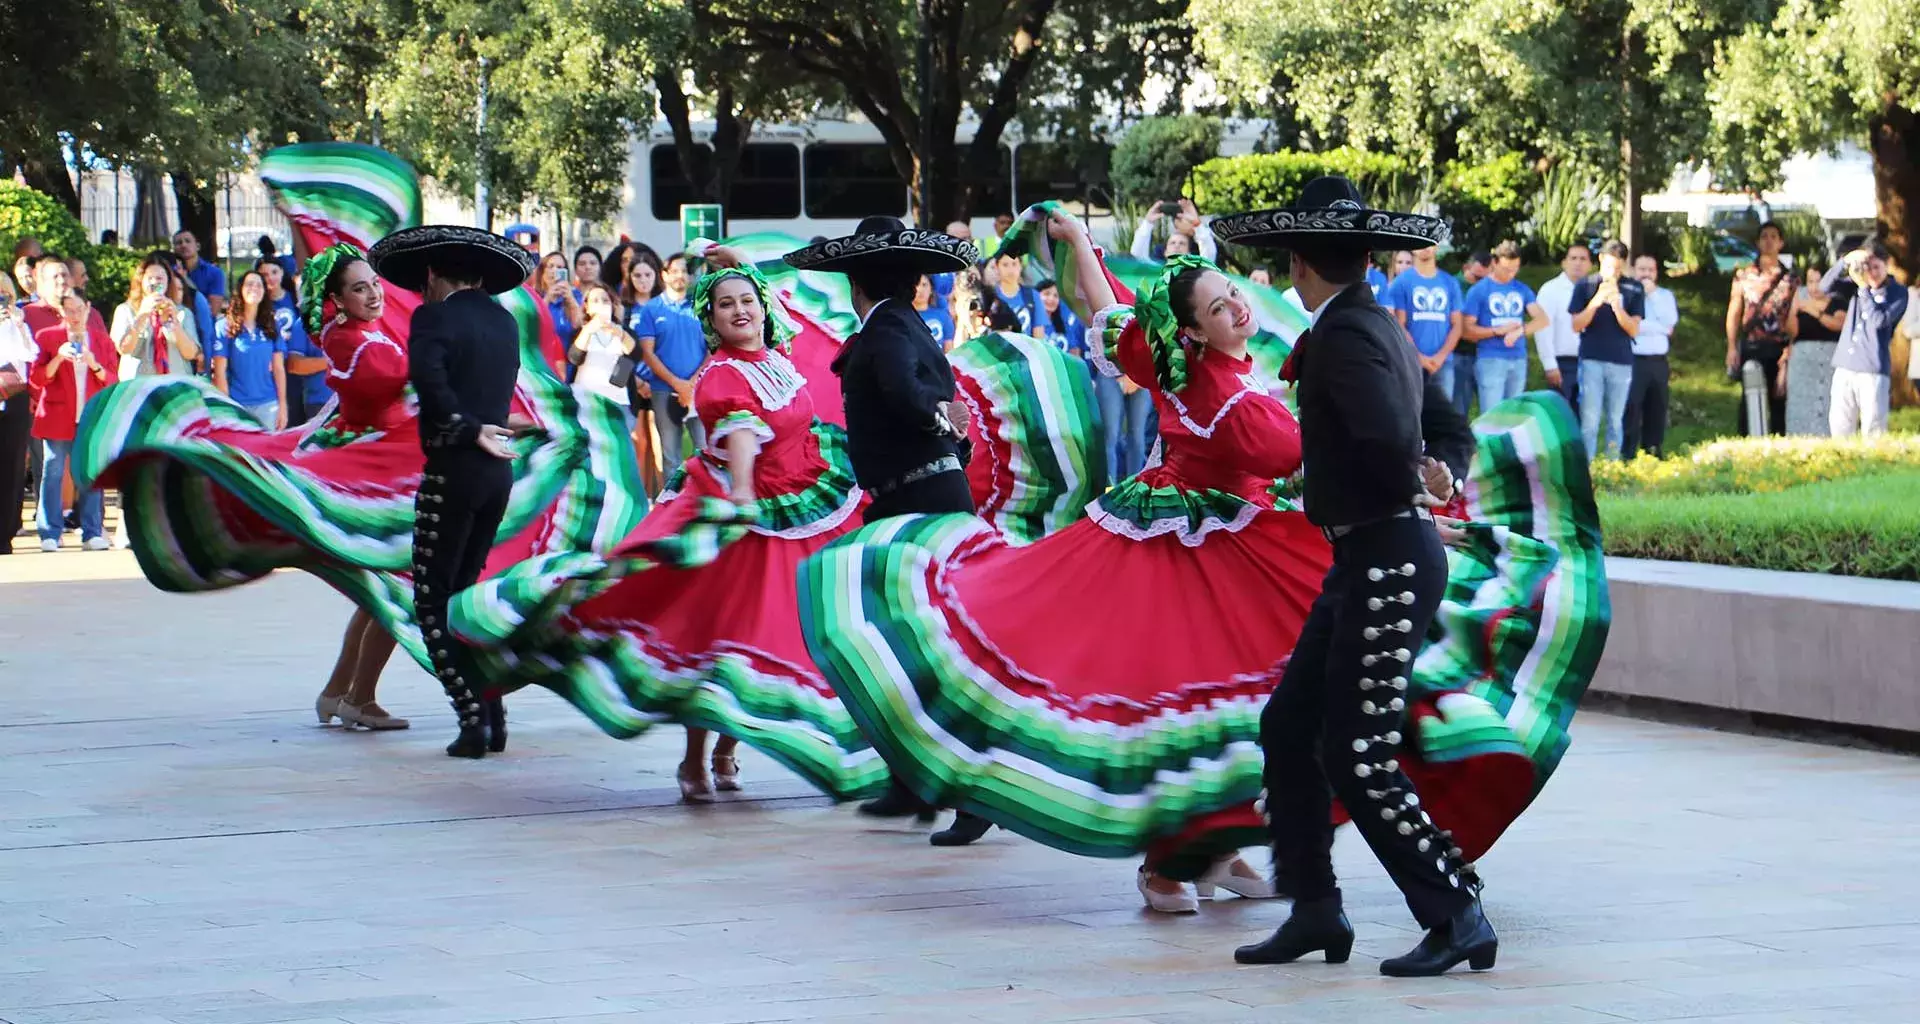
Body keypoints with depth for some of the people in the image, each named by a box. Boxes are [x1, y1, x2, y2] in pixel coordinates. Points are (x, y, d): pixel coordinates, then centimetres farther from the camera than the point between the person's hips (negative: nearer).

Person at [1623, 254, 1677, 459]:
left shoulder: (1665, 295, 16)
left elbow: (1671, 321, -1)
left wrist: (1653, 294, -2)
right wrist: (1660, 328, -5)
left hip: (1658, 363, 5)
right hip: (1633, 361, -5)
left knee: (1656, 413, 7)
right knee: (1630, 413, -7)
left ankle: (1653, 456, 12)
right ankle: (1627, 458, -5)